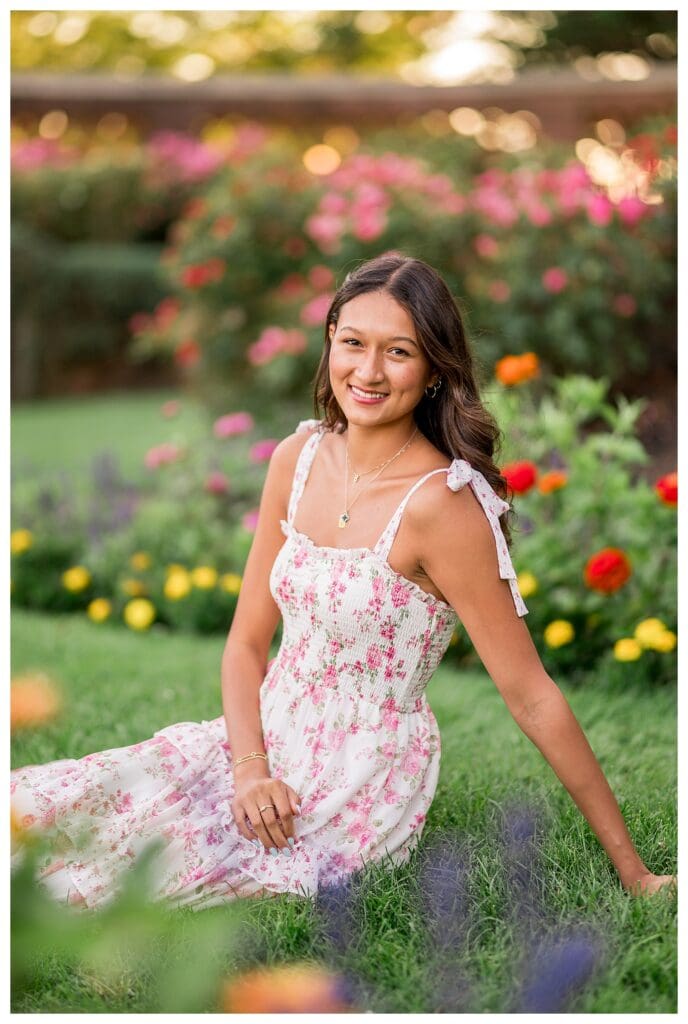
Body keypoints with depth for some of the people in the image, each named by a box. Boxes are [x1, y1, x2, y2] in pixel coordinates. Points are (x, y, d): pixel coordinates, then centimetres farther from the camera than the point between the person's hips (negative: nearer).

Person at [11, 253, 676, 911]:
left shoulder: (440, 502, -20)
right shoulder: (297, 458, 0)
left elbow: (531, 697, -16)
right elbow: (247, 640, 6)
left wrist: (632, 871, -13)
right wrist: (250, 768, -11)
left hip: (362, 786, -6)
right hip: (267, 739, 6)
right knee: (33, 807, -11)